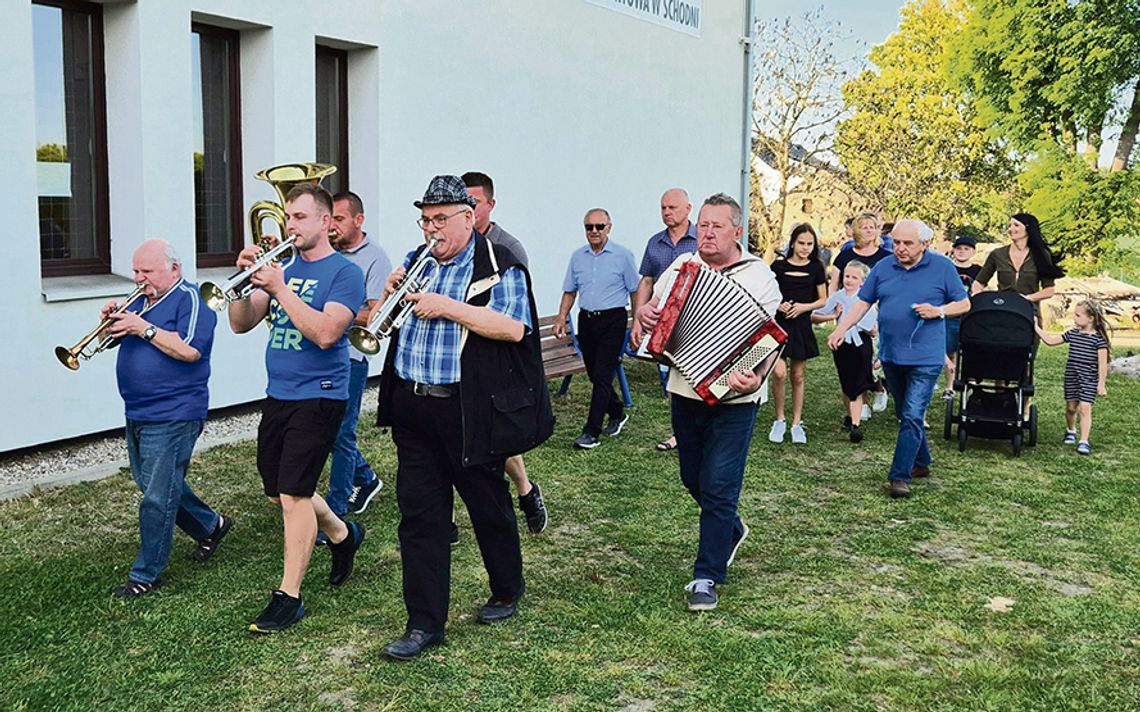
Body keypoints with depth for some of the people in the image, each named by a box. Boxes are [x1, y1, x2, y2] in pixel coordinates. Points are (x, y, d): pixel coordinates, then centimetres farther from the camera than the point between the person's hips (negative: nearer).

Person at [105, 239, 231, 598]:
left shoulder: (189, 299, -11)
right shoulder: (140, 300, 13)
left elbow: (190, 350, -24)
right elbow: (114, 339, 18)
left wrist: (143, 328, -22)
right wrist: (112, 322, -3)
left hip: (172, 417, -9)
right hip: (138, 415, 9)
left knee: (157, 499, -5)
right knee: (151, 485, 20)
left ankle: (146, 575, 7)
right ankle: (210, 526, 37)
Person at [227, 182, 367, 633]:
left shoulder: (344, 273, -9)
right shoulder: (283, 268, 11)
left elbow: (325, 333, -23)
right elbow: (241, 324, 5)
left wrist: (279, 288, -23)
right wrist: (246, 277, -11)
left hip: (317, 397, -8)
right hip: (277, 395, 8)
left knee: (293, 494, -9)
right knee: (278, 493, 15)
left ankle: (289, 596, 2)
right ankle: (343, 535, 40)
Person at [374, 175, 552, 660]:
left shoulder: (498, 266, -6)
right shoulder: (416, 261, 13)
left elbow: (514, 328, -21)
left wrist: (447, 306, -21)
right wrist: (390, 295, -5)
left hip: (470, 411, -5)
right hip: (412, 407, 5)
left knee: (488, 506, 11)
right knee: (419, 513, 3)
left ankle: (507, 592, 35)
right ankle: (424, 624, 9)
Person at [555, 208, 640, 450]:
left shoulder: (623, 256, -4)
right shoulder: (577, 256, 8)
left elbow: (635, 291, 0)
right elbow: (570, 290, 15)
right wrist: (562, 318, 4)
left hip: (612, 320, -5)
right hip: (586, 320, 5)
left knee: (602, 375, -9)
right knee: (594, 374, 12)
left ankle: (592, 431, -6)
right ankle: (617, 413, 35)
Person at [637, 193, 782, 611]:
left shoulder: (759, 278, -8)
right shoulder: (680, 267, 7)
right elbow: (654, 307, 18)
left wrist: (753, 378, -35)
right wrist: (645, 313, -7)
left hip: (732, 401, -5)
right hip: (684, 393, 6)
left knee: (718, 487, -5)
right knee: (694, 480, 18)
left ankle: (707, 577, 6)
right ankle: (731, 531, 45)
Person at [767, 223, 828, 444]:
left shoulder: (816, 268, 4)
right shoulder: (779, 265, -1)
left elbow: (823, 300, 8)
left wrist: (805, 306, -9)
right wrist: (778, 304, -15)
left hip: (802, 326, 2)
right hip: (778, 324, -2)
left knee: (797, 377, 9)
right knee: (779, 372, -15)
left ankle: (797, 423, 19)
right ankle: (779, 420, 4)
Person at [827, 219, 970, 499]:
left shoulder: (942, 267, -3)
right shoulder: (883, 268, 5)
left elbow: (964, 304, 3)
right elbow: (862, 303, 6)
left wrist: (938, 311, -15)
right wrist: (840, 330, -7)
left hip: (925, 358, -5)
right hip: (890, 355, 5)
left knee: (912, 416, -10)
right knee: (905, 414, 16)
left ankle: (900, 476, -6)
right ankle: (921, 463, 33)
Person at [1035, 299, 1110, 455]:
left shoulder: (1099, 338, -11)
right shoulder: (1072, 334, 4)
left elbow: (1102, 363, -12)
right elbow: (1050, 340, 12)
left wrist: (1101, 383, -14)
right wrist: (1036, 328, 7)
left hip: (1089, 379, -5)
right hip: (1071, 377, 5)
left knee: (1085, 408, -9)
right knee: (1071, 407, 14)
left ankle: (1084, 441, -8)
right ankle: (1070, 431, 39)